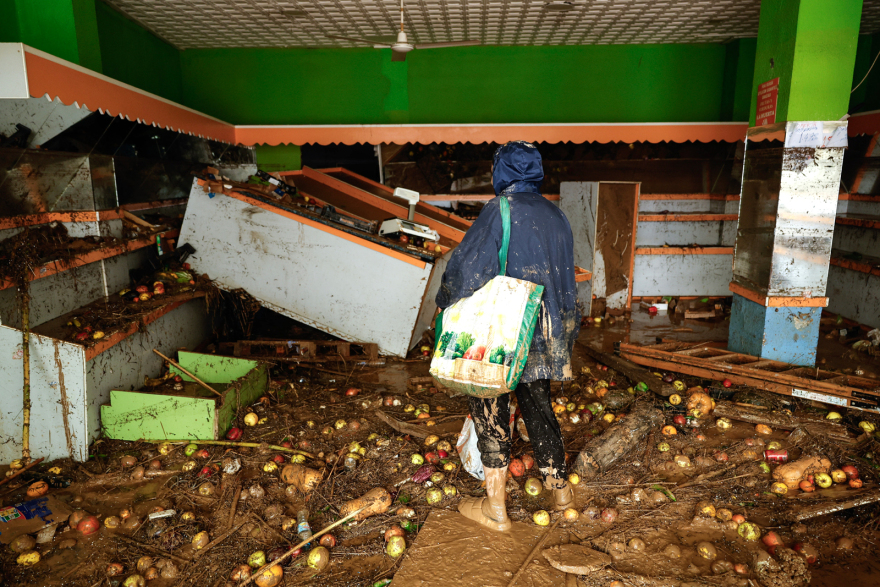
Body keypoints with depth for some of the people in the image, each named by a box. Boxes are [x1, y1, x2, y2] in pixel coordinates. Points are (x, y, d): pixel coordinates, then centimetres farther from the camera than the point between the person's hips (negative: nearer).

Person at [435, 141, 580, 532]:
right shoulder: (555, 216, 8)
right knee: (537, 403, 20)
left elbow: (467, 265, -17)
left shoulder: (501, 210, -12)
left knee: (490, 408, 5)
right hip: (545, 332, 7)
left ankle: (495, 508, 14)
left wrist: (447, 306, -1)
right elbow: (567, 281, 13)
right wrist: (564, 334, 22)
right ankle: (559, 486, 34)